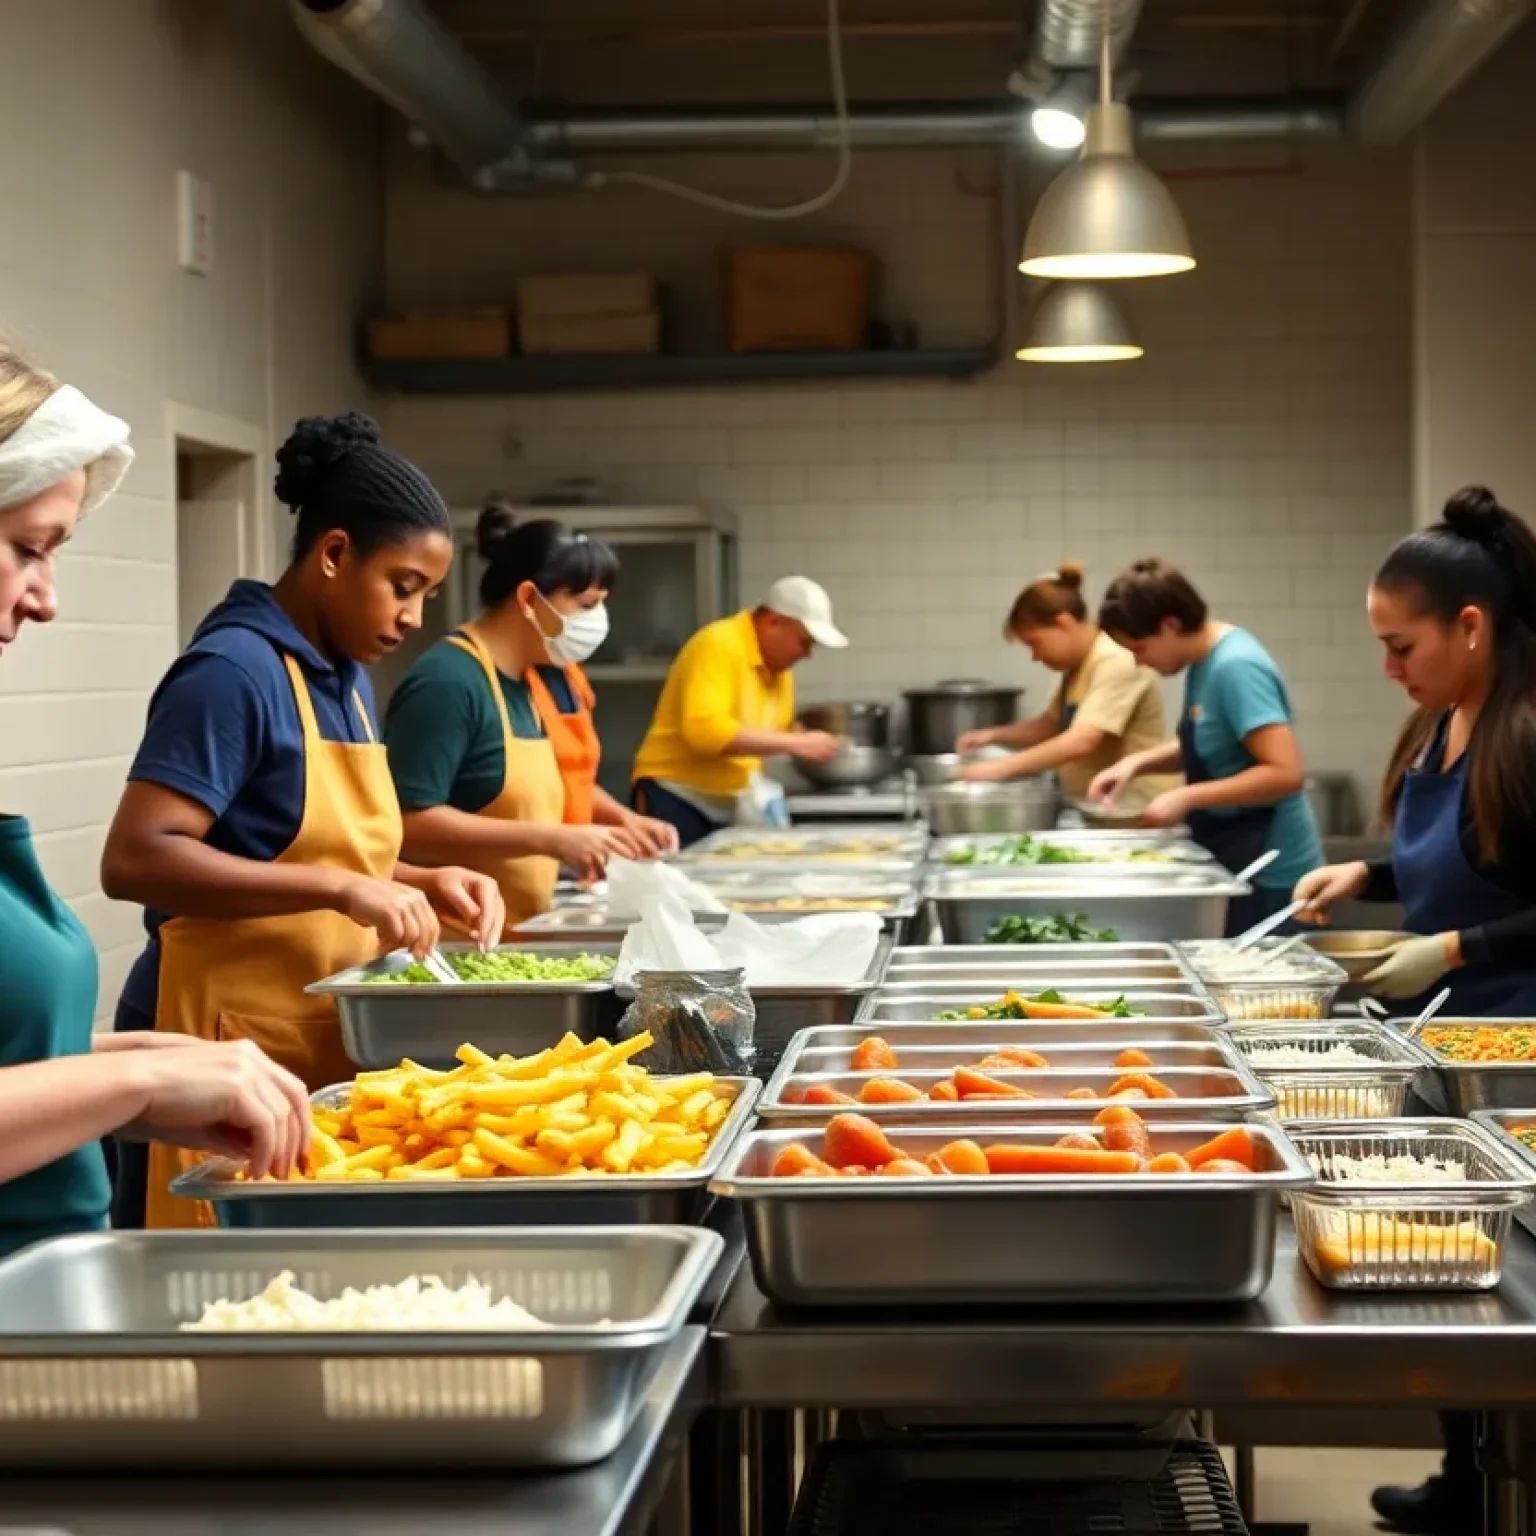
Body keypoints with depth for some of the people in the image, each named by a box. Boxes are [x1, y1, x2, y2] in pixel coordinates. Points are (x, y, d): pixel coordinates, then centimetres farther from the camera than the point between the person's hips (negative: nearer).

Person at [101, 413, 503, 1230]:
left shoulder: (348, 679, 12)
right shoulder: (234, 671, -14)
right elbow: (135, 860, -22)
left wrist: (422, 883, 4)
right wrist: (339, 889, -25)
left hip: (325, 1052, 8)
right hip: (230, 1056, -8)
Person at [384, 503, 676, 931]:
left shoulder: (546, 677, 9)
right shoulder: (448, 681, -18)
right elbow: (409, 822, -25)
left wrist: (623, 819, 7)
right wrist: (550, 839, -26)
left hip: (523, 930, 9)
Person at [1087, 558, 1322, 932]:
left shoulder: (1236, 667, -21)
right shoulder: (1205, 660, 5)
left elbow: (1285, 773, -27)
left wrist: (1187, 797, -24)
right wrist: (1138, 762, 4)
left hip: (1267, 874, -9)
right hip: (1232, 862, 9)